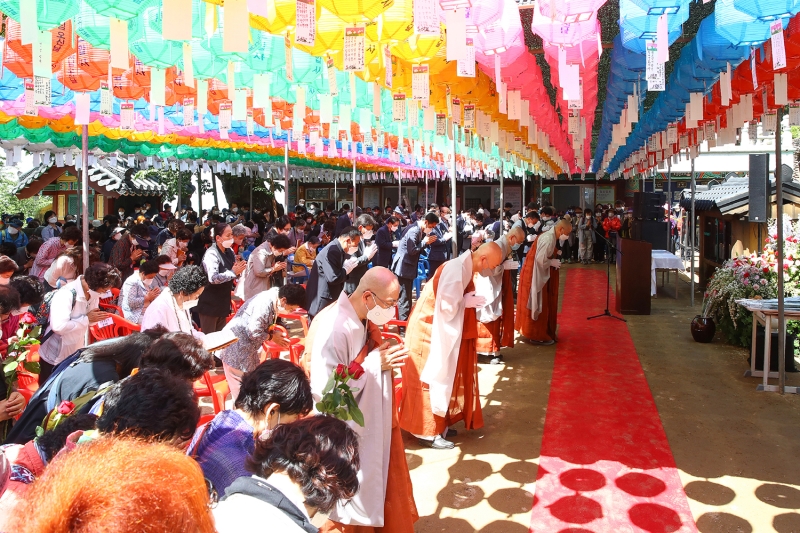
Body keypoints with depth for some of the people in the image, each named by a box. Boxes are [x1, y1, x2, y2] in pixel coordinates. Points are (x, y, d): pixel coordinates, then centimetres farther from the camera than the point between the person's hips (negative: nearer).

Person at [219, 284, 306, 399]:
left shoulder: (271, 300, 2)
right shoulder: (265, 304, -27)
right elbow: (254, 333, -26)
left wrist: (273, 332, -4)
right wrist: (272, 337, -11)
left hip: (245, 348, 9)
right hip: (236, 349, -9)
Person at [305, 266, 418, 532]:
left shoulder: (365, 319, 0)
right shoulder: (333, 329, -29)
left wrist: (386, 359, -2)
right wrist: (374, 364, -25)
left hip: (371, 424, 9)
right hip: (346, 435, -8)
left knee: (378, 487, 23)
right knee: (353, 498, 11)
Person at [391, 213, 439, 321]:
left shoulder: (418, 230, 10)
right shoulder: (414, 230, -21)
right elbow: (412, 251, -24)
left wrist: (426, 241, -1)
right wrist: (425, 242, -16)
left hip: (407, 267, 10)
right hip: (404, 267, -10)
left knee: (405, 296, 17)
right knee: (405, 297, -4)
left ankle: (405, 320, 26)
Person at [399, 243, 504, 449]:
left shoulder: (465, 266, 5)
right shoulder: (456, 269, -25)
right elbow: (448, 307, -28)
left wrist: (470, 301, -4)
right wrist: (468, 302, -13)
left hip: (439, 330, 10)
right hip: (430, 330, -10)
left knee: (442, 377, 16)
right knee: (433, 378, 0)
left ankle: (437, 423, 28)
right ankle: (427, 432, 11)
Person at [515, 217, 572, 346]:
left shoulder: (549, 235, 8)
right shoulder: (549, 239, -23)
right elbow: (541, 260, -27)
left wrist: (555, 255, 2)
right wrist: (553, 262, -12)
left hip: (537, 274, 10)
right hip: (535, 275, -10)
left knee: (541, 305, 17)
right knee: (538, 305, 0)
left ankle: (534, 333, 27)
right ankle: (536, 336, 10)